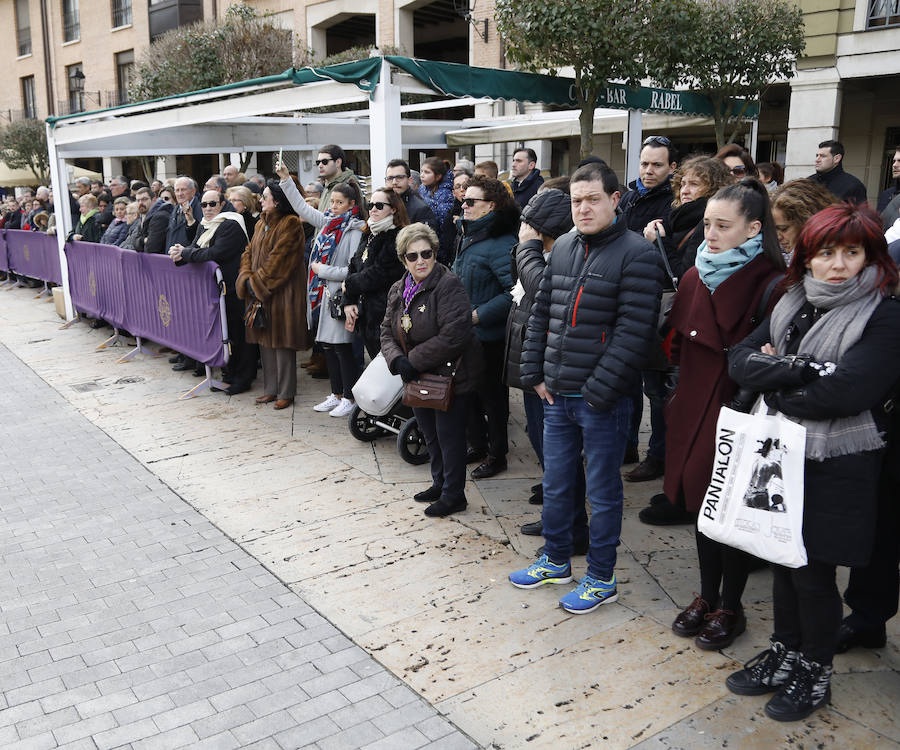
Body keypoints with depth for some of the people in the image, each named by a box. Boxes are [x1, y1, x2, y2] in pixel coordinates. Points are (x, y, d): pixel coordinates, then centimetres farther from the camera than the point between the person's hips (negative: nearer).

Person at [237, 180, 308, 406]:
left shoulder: (290, 224, -11)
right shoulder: (262, 224, 17)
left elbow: (279, 258, -17)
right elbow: (249, 253, 14)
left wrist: (257, 282, -15)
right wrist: (247, 278, -3)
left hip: (282, 293, -8)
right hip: (259, 293, 8)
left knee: (282, 341, -5)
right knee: (265, 341, 11)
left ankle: (286, 392, 3)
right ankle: (270, 389, 19)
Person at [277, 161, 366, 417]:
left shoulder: (355, 231, -12)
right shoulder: (328, 222, 10)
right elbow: (302, 207, 22)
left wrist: (322, 270, -11)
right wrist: (285, 178, 18)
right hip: (326, 293, 8)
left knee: (342, 346, -3)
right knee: (328, 345, 12)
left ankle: (349, 398, 8)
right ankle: (336, 395, 24)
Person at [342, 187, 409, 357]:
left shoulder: (398, 239, -12)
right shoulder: (369, 236, 16)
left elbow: (378, 276, -17)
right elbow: (353, 268, 14)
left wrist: (349, 284, -2)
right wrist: (348, 302, 3)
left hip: (385, 316, -8)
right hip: (365, 316, 8)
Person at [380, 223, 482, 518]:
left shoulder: (448, 285, -18)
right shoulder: (398, 290, 8)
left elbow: (453, 336, -26)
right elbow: (387, 331, 9)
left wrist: (414, 360, -21)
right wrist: (397, 360, -12)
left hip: (450, 376, -8)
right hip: (418, 377, 8)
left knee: (449, 434, 1)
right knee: (430, 433, 19)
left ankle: (453, 495, 16)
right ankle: (440, 484, 37)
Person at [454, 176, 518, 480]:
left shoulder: (501, 243, -20)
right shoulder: (468, 236, 10)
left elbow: (515, 291, -27)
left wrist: (478, 314, -24)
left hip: (489, 336, -9)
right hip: (465, 332, 9)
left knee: (492, 393, 5)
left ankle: (497, 454, 22)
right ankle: (477, 446, 34)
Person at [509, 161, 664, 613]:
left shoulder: (637, 254, -12)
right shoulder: (563, 247, 9)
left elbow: (634, 330, -18)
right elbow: (541, 312, 13)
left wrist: (599, 389, -19)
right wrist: (534, 372, 6)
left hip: (603, 400, -6)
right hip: (556, 394, 7)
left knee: (602, 491, 8)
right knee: (556, 484, 19)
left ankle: (601, 579, 25)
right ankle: (556, 560, 38)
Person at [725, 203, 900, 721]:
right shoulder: (792, 304, 7)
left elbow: (844, 393, -24)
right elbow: (741, 359, -3)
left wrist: (773, 381, -12)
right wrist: (800, 370, -20)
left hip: (836, 469, -5)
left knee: (814, 572, 6)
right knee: (783, 561, 17)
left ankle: (815, 674, 28)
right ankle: (784, 655, 36)